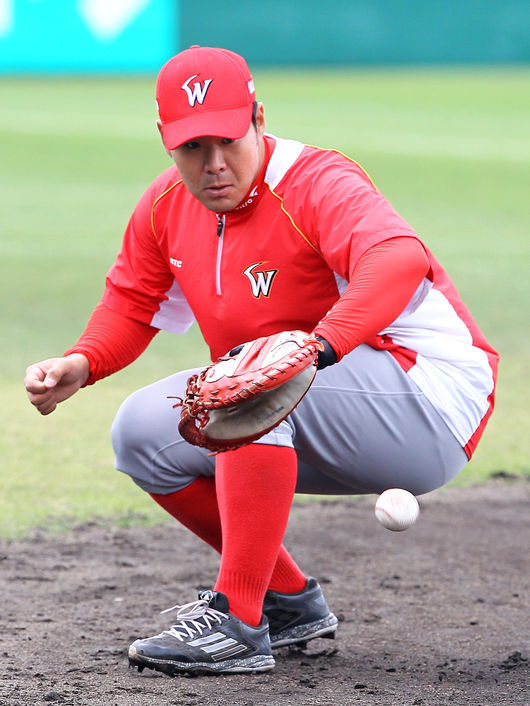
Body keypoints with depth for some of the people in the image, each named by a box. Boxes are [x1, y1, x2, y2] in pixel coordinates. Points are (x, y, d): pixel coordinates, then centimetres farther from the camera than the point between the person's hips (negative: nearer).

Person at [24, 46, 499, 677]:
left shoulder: (317, 184, -23)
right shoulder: (167, 206, 1)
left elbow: (400, 258, -43)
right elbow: (132, 303, 13)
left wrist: (320, 344, -61)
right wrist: (80, 364, -10)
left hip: (432, 407, -8)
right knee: (142, 432, -1)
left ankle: (237, 623, -30)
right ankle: (288, 601, 9)